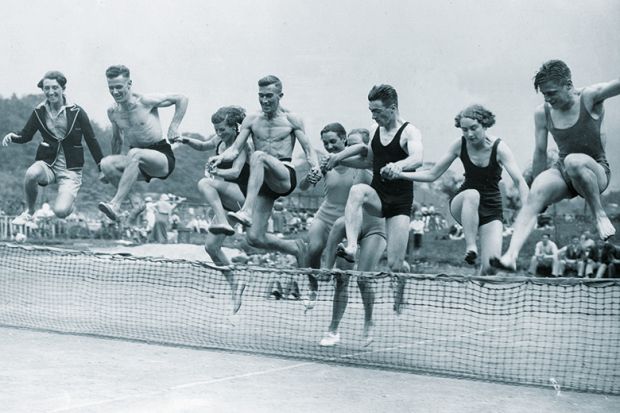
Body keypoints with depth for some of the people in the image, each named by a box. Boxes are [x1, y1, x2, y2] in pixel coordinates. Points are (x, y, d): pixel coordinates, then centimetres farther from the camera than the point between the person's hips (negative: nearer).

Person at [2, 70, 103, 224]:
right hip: (47, 163, 2)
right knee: (32, 173, -35)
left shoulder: (76, 112, -7)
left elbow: (91, 141, 0)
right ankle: (29, 212, -8)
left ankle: (69, 202, 18)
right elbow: (26, 135, 12)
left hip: (70, 170, -2)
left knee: (61, 212, -22)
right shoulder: (39, 112, 1)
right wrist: (12, 136, -12)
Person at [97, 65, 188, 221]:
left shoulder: (145, 101, -10)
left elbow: (181, 99, -2)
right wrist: (112, 169, 21)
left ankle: (115, 204, -42)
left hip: (162, 156, -6)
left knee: (134, 154, -37)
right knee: (106, 163, -22)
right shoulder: (112, 111, 5)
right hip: (138, 161, 6)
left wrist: (174, 127, -9)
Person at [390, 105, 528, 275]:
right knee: (472, 194, -38)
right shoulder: (460, 145, -6)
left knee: (490, 266, -17)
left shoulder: (499, 148, -14)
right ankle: (470, 247, -32)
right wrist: (400, 174, -12)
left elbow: (519, 182, -21)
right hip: (462, 203, 1)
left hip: (492, 210, -1)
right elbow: (432, 175, 0)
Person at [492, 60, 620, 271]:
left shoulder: (590, 97, -9)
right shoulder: (543, 113, 2)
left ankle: (600, 216, -20)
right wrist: (539, 188, 11)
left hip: (596, 172, -4)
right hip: (564, 173, 4)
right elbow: (540, 153, 9)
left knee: (573, 161, -38)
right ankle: (511, 256, -38)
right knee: (535, 193, -27)